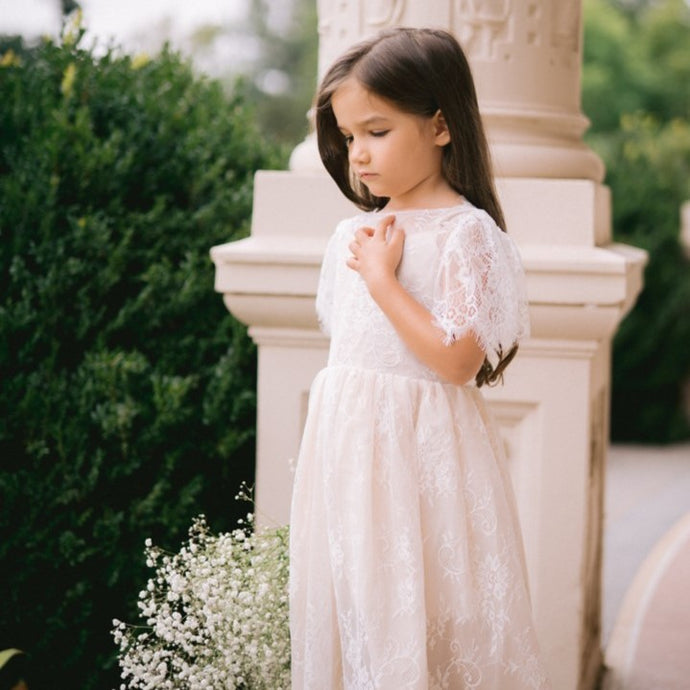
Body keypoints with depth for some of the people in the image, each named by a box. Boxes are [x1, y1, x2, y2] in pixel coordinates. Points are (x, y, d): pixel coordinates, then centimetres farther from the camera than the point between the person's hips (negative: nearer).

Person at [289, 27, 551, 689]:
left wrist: (382, 279, -18)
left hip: (417, 452, -7)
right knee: (349, 600, 12)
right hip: (348, 447, 7)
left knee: (418, 605, -2)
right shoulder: (353, 233, 9)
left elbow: (457, 361, -20)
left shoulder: (465, 232, -13)